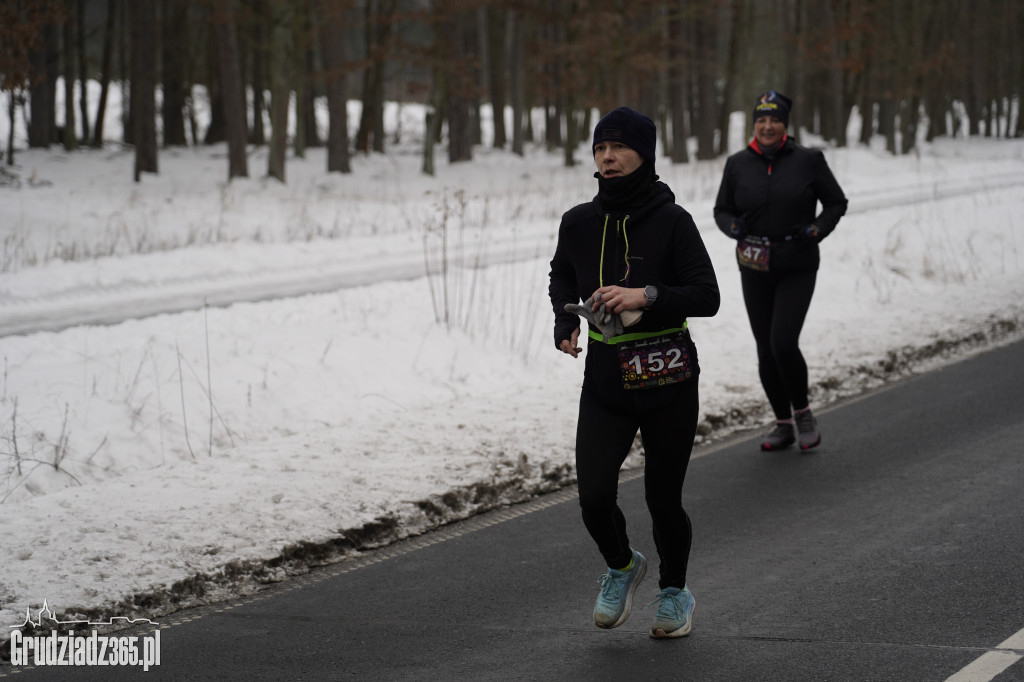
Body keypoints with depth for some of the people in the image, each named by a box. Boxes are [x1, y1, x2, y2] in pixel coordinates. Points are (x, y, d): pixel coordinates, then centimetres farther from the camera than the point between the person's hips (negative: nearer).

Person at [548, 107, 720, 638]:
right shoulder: (579, 222, 2)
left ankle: (674, 591, 31)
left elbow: (707, 296, -12)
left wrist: (647, 296, -25)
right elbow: (562, 275, 22)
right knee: (594, 495, -12)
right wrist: (565, 318, 4)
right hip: (605, 380, 2)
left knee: (663, 497, 4)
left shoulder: (671, 221, -9)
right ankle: (621, 566, 21)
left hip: (668, 380, -2)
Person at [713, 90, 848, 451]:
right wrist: (734, 227, -10)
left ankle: (803, 412, 8)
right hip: (755, 269, 3)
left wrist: (816, 230, -12)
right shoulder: (738, 164, 2)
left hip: (797, 268, -3)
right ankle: (783, 424, 20)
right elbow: (722, 209, 12)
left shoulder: (808, 160, -4)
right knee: (766, 350, 5)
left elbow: (836, 202, 5)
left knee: (783, 343, -16)